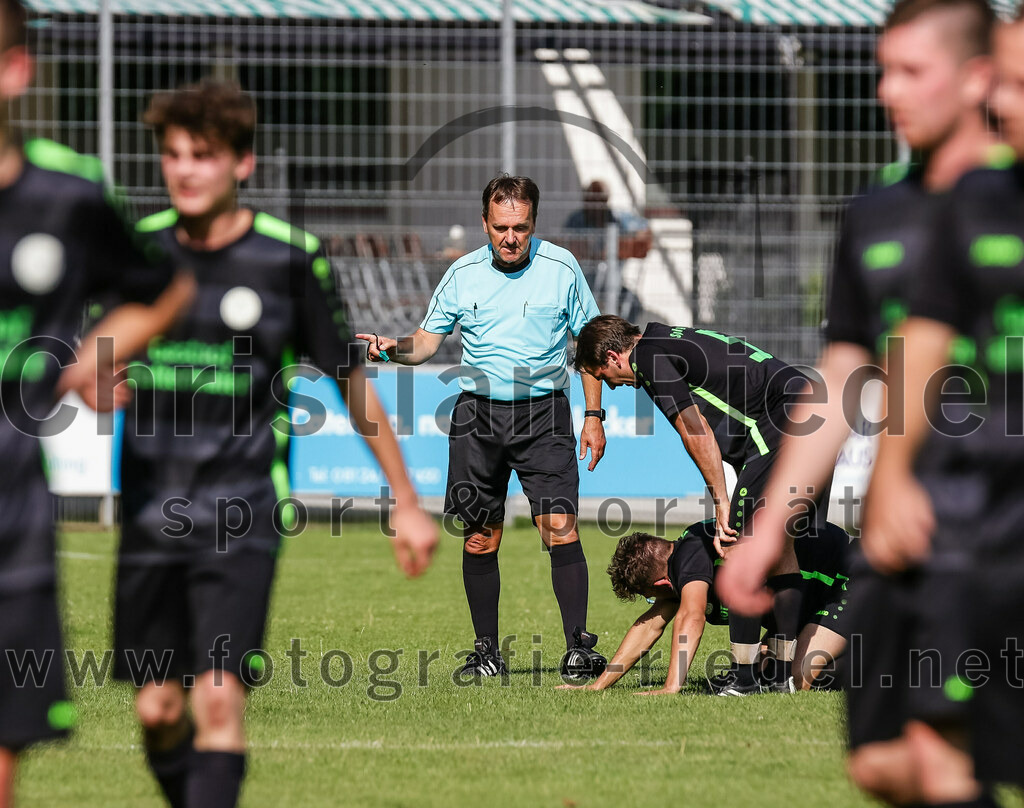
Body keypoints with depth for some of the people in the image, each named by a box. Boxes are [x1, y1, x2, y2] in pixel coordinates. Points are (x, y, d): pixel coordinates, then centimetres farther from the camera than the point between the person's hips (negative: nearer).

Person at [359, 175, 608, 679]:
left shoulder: (560, 268, -1)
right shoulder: (463, 274, 3)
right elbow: (427, 342, 10)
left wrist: (594, 416, 3)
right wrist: (394, 349, -13)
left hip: (543, 411, -2)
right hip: (478, 412, 2)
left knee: (559, 527, -13)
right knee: (479, 539, 3)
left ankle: (578, 647, -11)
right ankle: (487, 652, 14)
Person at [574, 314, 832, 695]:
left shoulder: (648, 357, -3)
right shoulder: (674, 342, 26)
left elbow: (696, 432, -9)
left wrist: (722, 501, -5)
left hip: (782, 427, -10)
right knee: (782, 546, 15)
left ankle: (744, 676, -3)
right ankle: (787, 673, 16)